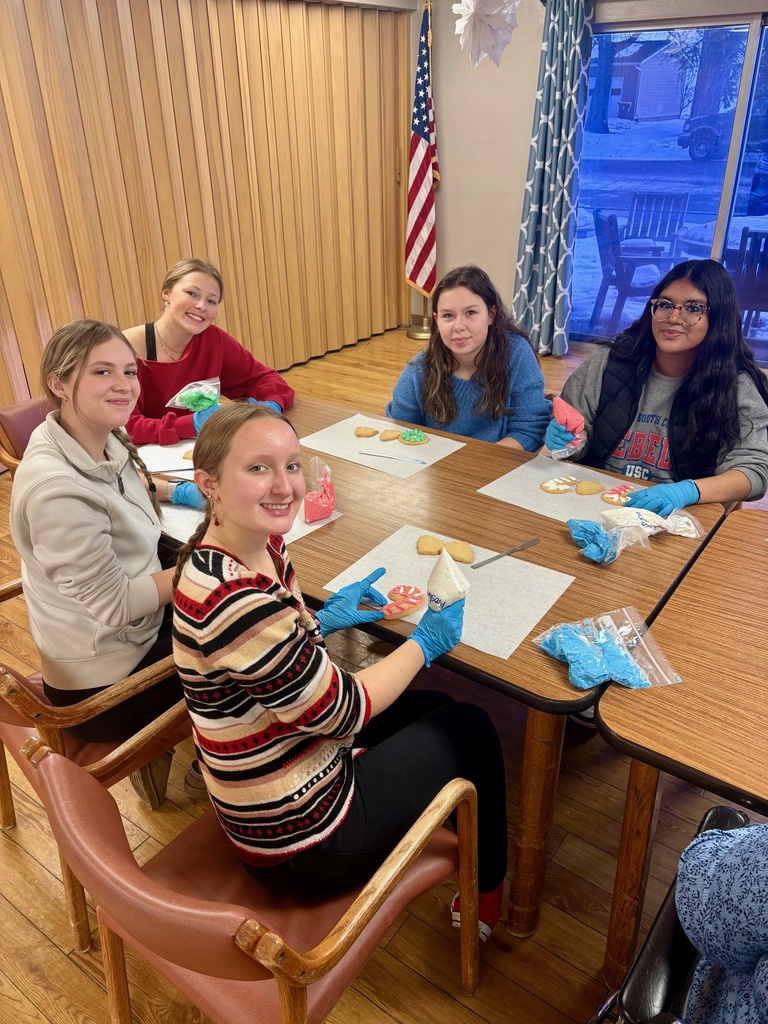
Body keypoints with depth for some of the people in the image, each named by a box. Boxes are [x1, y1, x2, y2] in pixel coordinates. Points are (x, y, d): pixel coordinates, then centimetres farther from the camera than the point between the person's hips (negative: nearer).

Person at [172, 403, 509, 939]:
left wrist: (322, 619, 0)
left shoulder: (262, 545, -6)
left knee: (437, 706, 24)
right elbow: (342, 711, -24)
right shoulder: (235, 603, -35)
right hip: (303, 842, -8)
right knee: (471, 730, 10)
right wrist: (424, 643, -11)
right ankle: (486, 894, 38)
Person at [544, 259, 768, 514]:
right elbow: (575, 437, 8)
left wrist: (687, 491, -28)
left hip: (675, 519, -1)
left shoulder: (737, 386, -3)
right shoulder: (607, 363, 0)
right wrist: (565, 440, -17)